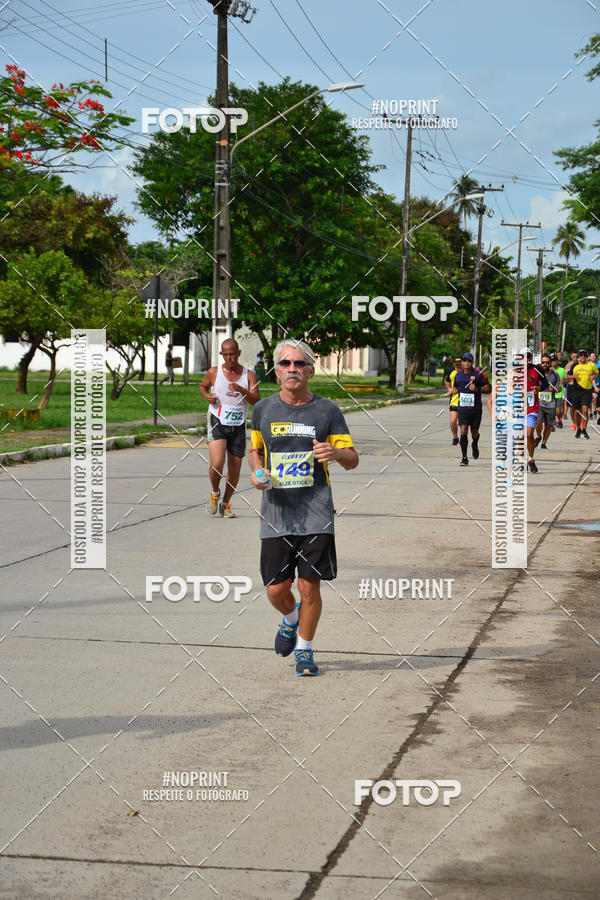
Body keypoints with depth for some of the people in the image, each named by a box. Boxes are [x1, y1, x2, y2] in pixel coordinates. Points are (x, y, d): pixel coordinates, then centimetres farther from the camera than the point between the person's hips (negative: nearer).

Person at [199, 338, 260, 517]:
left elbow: (257, 401, -8)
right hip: (217, 422, -2)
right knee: (217, 464, -21)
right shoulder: (214, 372, 2)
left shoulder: (248, 375, 2)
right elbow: (203, 386, 21)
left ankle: (226, 504, 27)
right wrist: (207, 396, -1)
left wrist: (242, 390, -25)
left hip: (238, 426, 2)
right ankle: (214, 493, 9)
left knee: (234, 470, 6)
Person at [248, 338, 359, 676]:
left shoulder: (327, 410, 1)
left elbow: (353, 460, 4)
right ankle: (290, 619, 37)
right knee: (276, 589, 2)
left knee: (310, 585, -3)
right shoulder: (263, 409, 8)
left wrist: (336, 453, -19)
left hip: (316, 513, -2)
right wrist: (257, 471, 2)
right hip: (276, 513, 2)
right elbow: (254, 450, 24)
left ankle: (305, 649, 17)